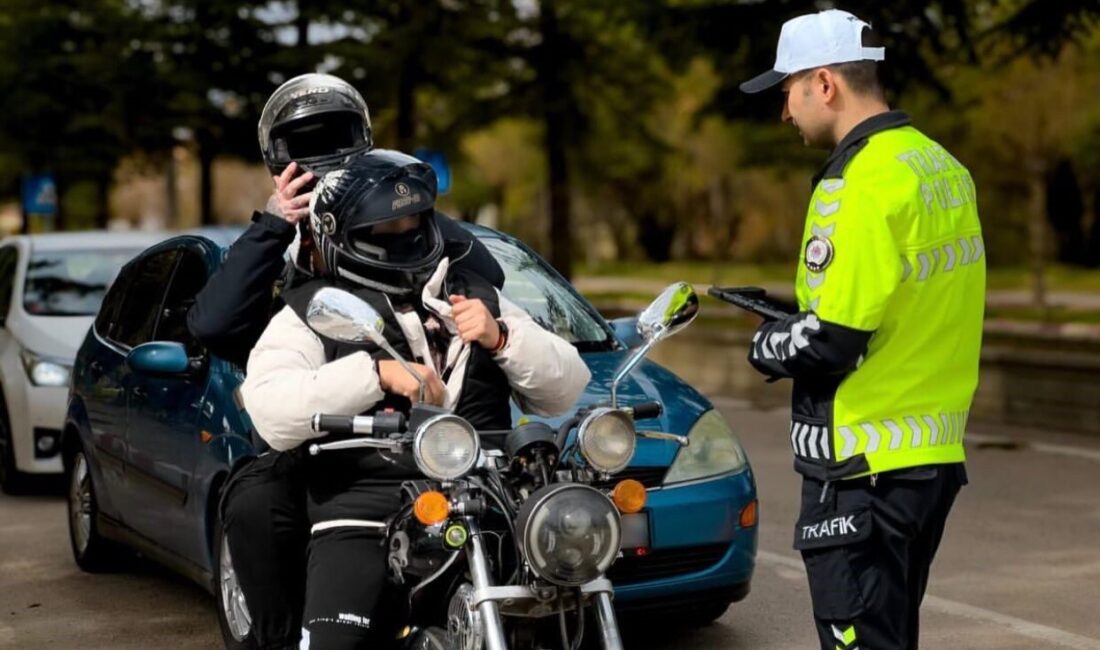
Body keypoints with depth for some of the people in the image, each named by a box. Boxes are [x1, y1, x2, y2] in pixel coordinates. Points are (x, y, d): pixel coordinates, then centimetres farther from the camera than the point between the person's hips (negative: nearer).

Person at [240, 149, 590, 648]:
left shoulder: (478, 297, 23)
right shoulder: (312, 311, 10)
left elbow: (566, 389, 18)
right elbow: (272, 415, -8)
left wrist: (501, 338, 1)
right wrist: (376, 373, -14)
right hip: (365, 524, -3)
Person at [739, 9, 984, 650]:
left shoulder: (862, 183, -19)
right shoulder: (945, 167, 10)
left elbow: (831, 342, -22)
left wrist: (767, 343, -2)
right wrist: (794, 319, 12)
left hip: (865, 467, -9)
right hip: (936, 452, 9)